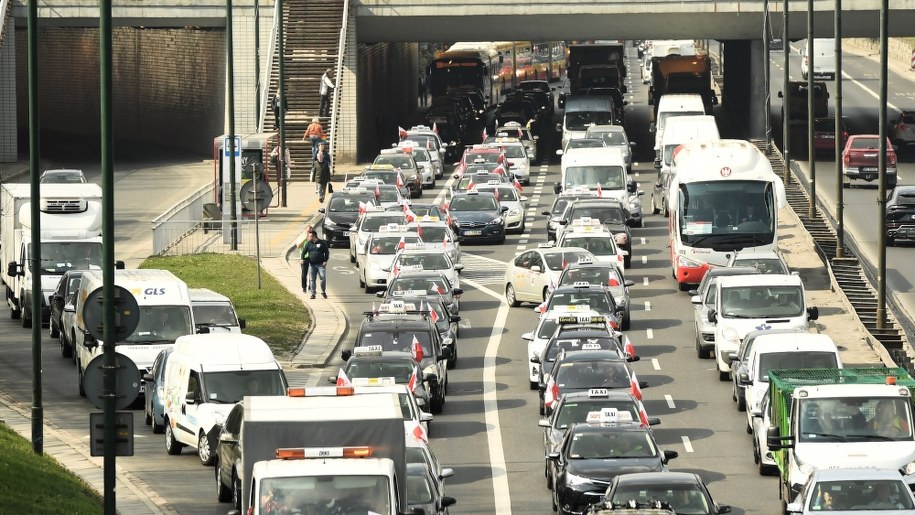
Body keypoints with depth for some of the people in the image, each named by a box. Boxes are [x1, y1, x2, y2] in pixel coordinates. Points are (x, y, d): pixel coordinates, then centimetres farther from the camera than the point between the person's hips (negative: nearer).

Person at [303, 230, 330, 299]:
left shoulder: (322, 243, 1)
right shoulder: (308, 244, 9)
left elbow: (327, 252, 2)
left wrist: (325, 261, -7)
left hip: (321, 264, -3)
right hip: (312, 265, 3)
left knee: (323, 278, -9)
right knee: (312, 280, 3)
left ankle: (323, 292, 10)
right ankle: (313, 293, 10)